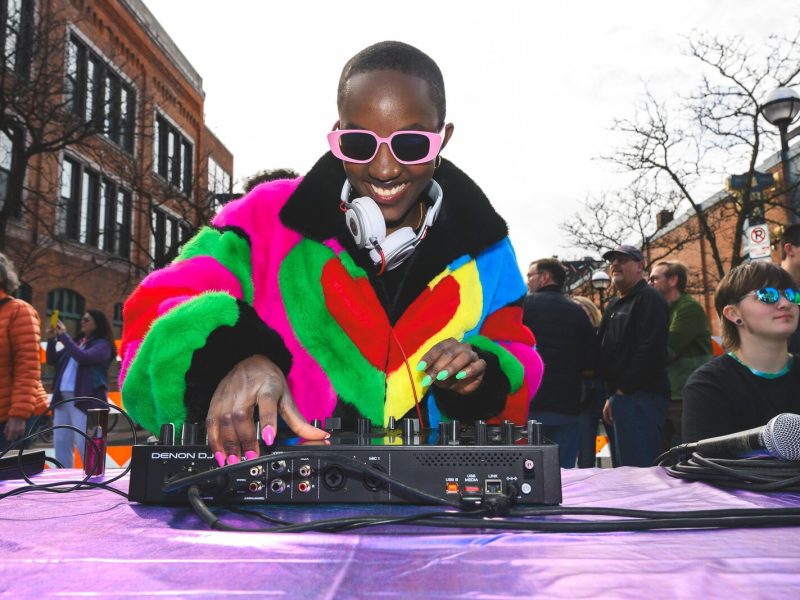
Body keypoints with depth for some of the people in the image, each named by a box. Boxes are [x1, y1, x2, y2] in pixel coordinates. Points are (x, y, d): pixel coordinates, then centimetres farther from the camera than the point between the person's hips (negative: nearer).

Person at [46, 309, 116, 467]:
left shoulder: (102, 344, -1)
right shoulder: (76, 343, 20)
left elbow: (83, 358, -18)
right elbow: (52, 360, 21)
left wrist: (63, 335, -10)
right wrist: (52, 339, 5)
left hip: (85, 400, -8)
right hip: (63, 398, 8)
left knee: (85, 445, -11)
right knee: (61, 443, 9)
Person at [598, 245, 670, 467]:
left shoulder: (649, 299, -6)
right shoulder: (614, 305, 23)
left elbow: (651, 350, -19)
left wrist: (622, 390, -15)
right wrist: (611, 396, 17)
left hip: (640, 397, -10)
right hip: (620, 397, 10)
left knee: (639, 468, -11)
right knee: (623, 468, 13)